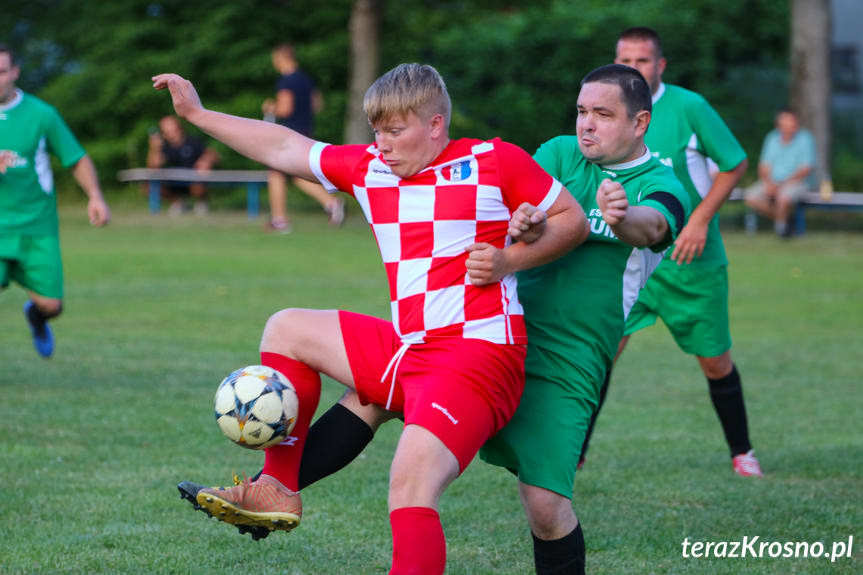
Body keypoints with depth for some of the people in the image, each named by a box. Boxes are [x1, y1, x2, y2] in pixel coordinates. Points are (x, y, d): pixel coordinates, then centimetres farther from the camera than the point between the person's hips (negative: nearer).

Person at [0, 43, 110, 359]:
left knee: (51, 304, 0)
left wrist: (95, 197, -9)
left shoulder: (40, 114, -1)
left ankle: (35, 316, 37)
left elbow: (78, 160, 7)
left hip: (37, 228, 1)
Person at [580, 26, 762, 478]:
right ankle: (573, 451, -6)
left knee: (715, 360, 8)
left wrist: (700, 220, -13)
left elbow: (735, 164, -4)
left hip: (691, 258, -2)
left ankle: (741, 452, 27)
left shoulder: (688, 107, -10)